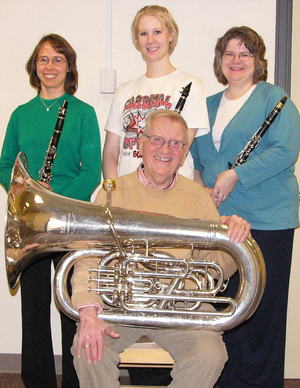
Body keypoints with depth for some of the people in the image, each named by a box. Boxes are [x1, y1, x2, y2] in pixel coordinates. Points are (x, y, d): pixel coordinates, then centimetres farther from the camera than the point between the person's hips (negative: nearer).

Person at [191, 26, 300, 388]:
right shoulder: (209, 105, 17)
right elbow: (195, 154, 23)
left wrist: (236, 175, -18)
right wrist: (199, 179, 2)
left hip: (267, 220, -5)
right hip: (218, 217, 5)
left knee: (262, 306, 1)